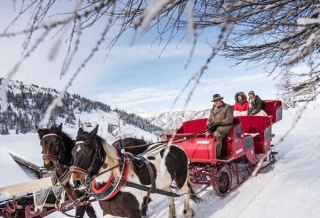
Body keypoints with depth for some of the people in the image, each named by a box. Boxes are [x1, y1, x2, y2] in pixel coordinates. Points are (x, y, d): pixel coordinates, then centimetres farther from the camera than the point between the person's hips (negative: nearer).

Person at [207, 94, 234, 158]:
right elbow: (209, 119, 21)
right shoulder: (213, 109, 22)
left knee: (217, 134, -35)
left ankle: (216, 154, -35)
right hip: (214, 128, 6)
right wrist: (209, 125, -3)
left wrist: (218, 123, -16)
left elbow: (229, 119, -8)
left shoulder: (228, 107, 3)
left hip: (224, 126, -6)